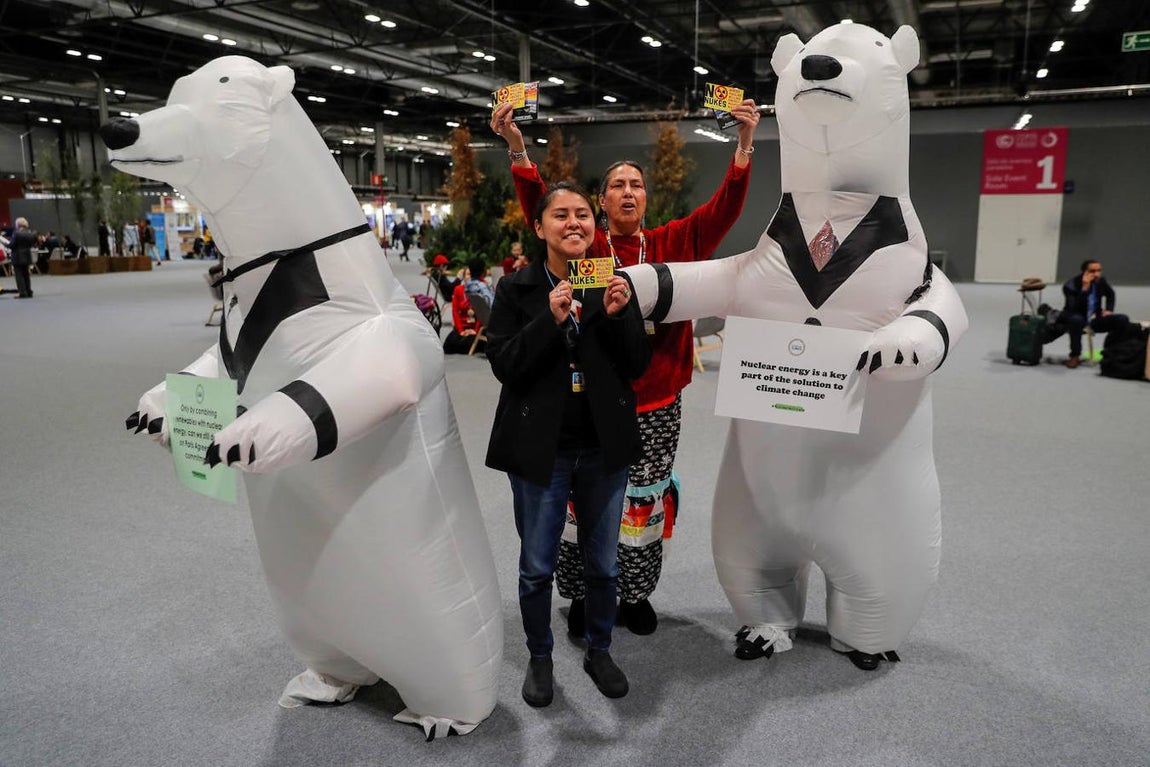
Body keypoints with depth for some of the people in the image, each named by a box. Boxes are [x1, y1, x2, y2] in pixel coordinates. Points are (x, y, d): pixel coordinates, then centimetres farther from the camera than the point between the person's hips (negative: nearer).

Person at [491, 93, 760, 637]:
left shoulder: (674, 244, 5)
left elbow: (724, 208, -3)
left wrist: (745, 144, -12)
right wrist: (517, 148, -22)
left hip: (656, 406, 2)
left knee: (646, 504, 12)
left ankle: (636, 595, 31)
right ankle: (582, 597, 24)